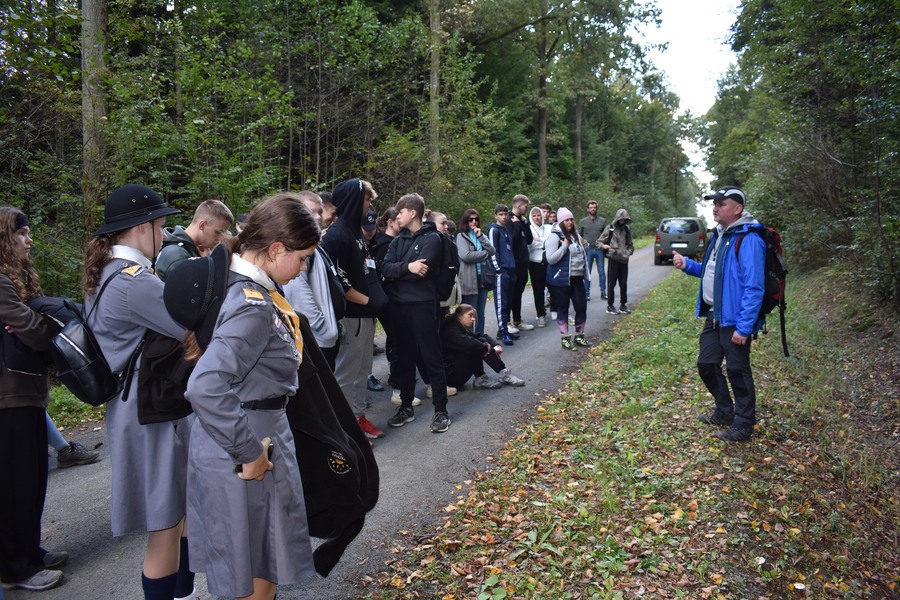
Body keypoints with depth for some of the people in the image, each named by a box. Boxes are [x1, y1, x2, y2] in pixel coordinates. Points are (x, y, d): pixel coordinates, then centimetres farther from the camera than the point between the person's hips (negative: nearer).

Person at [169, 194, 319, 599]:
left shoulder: (241, 282, 2)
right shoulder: (254, 307, -26)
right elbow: (205, 390, -35)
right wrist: (250, 454, -26)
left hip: (256, 433, 9)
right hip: (250, 438, -9)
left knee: (261, 563, 27)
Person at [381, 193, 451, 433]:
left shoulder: (431, 238, -5)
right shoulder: (399, 240, 13)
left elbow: (419, 271, -19)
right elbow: (386, 268, -2)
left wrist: (396, 271, -7)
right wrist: (407, 267, -18)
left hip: (423, 305, -6)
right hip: (399, 305, 6)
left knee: (432, 357, 1)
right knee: (404, 358, 13)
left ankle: (441, 410, 10)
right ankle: (406, 407, 25)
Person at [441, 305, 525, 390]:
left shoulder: (464, 329, 11)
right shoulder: (451, 330, -19)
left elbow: (482, 336, 2)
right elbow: (470, 343, -32)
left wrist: (496, 345, -16)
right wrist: (492, 349, -25)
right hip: (450, 375, -9)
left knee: (482, 341, -3)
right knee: (476, 347, -22)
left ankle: (504, 374, -6)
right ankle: (480, 380, -11)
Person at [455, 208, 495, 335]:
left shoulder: (481, 234, 17)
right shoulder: (461, 236, -2)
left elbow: (492, 251, 4)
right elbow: (465, 256, -17)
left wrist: (481, 237, -7)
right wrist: (485, 253, -4)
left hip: (483, 278, 6)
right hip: (469, 280, -6)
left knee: (480, 314, 12)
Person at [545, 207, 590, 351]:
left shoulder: (575, 235, 12)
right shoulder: (555, 236, -12)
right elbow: (551, 259, -21)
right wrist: (565, 245, -21)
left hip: (577, 278, 7)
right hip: (561, 280, -7)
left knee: (581, 306, 8)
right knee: (563, 308, 3)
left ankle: (579, 336, 22)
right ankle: (565, 338, 13)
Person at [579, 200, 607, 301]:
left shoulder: (603, 221, 7)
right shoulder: (582, 222, 6)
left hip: (600, 250, 0)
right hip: (588, 250, 0)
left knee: (602, 272, 5)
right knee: (587, 273, 4)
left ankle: (603, 292, 12)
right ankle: (587, 293, 11)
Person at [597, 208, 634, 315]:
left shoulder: (627, 229, 9)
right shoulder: (610, 229, -3)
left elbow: (630, 244, 18)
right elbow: (598, 242, -2)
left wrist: (629, 252, -1)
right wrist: (604, 246, -23)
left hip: (624, 260, 4)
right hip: (613, 259, -4)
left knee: (623, 284, 8)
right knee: (611, 283, 0)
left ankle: (623, 304, 18)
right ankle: (610, 306, 8)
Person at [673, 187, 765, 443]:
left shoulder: (749, 239, -19)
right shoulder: (719, 234, 11)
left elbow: (754, 287, -23)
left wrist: (744, 327, -25)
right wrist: (688, 264, 5)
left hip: (734, 320, -9)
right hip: (714, 316, 9)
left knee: (737, 371, 4)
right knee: (706, 364, 17)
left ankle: (743, 424, 20)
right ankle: (725, 411, 36)